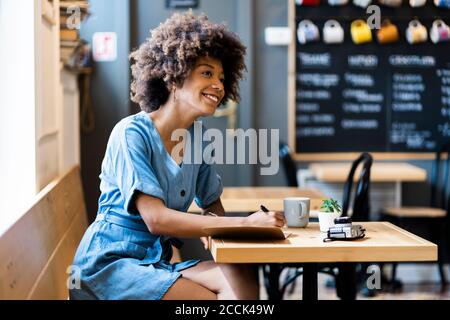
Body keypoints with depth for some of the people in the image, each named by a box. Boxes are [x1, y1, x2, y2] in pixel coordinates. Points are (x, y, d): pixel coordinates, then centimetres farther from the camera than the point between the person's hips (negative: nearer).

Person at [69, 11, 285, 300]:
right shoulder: (132, 133, -15)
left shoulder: (195, 141, 7)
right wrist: (246, 223, -27)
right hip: (110, 263, -6)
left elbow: (213, 203, 17)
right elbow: (156, 219, -23)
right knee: (208, 297, -23)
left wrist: (210, 226, -10)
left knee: (242, 278, -20)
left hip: (156, 262, 6)